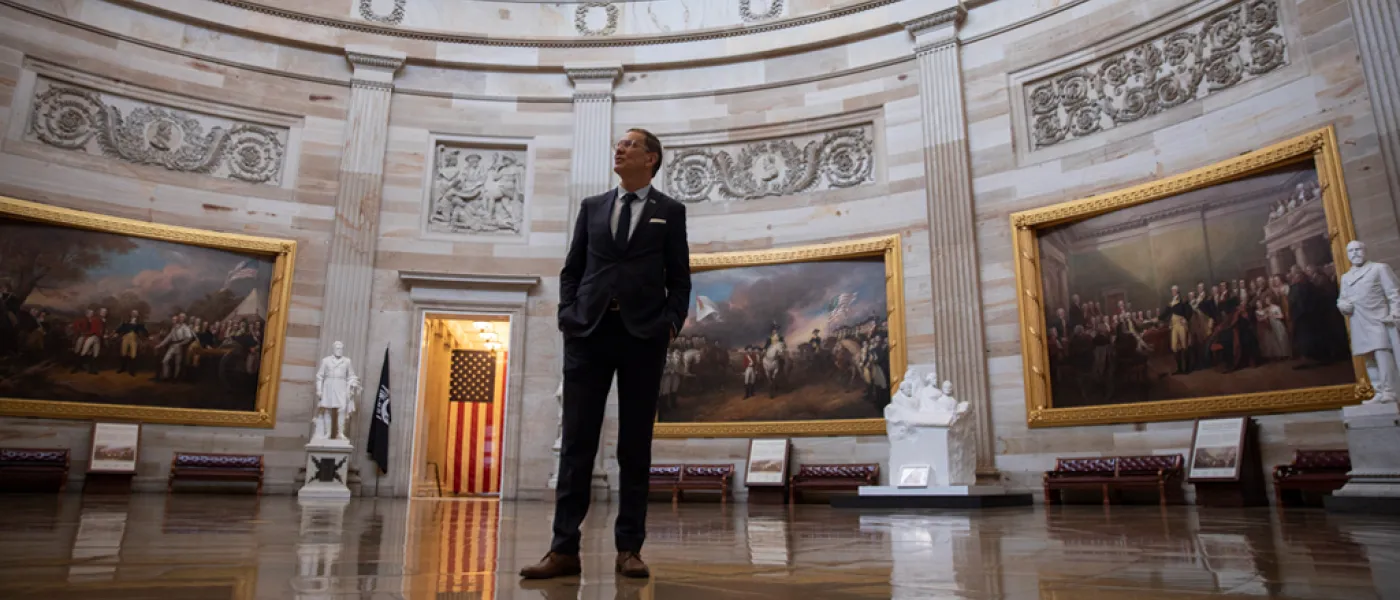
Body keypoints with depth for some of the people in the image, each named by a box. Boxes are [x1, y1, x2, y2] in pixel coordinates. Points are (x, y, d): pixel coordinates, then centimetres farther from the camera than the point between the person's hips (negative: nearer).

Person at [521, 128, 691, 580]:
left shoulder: (669, 212, 10)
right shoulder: (592, 206, 17)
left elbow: (679, 277, 7)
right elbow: (571, 269, 14)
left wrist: (671, 322, -7)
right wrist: (567, 313, 0)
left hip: (643, 335, -2)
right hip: (588, 332, 2)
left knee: (635, 445, 2)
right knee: (578, 440, -1)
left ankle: (629, 549, 9)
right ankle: (564, 548, 2)